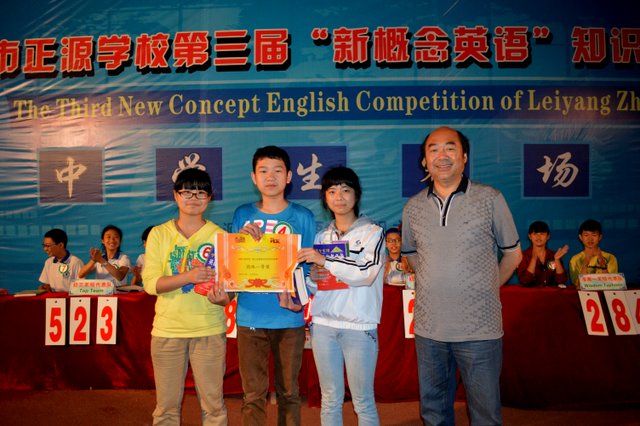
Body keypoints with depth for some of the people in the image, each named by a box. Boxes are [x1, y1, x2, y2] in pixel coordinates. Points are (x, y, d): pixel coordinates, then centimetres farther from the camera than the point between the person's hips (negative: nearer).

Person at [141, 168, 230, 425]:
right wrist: (188, 276, -23)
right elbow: (150, 283, -7)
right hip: (167, 329, 1)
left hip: (209, 330, 0)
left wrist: (221, 298, -24)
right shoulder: (159, 234, 2)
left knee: (213, 404, 7)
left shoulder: (219, 236, 1)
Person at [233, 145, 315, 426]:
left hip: (289, 319, -1)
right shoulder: (242, 215, 5)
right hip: (250, 317, 1)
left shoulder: (302, 217, 0)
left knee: (288, 393, 12)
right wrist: (240, 238, -12)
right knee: (253, 396, 8)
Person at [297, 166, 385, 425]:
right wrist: (313, 278, -4)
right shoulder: (321, 236, 12)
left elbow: (367, 272, -17)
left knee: (363, 401, 3)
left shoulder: (372, 232, 0)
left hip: (359, 326, -3)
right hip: (323, 323, 4)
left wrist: (325, 261, -24)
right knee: (330, 399, 10)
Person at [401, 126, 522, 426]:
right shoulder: (413, 207, 5)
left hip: (480, 328, -3)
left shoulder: (490, 199, -4)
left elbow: (512, 254, 5)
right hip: (428, 328, 3)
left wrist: (486, 289, 6)